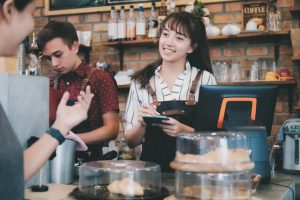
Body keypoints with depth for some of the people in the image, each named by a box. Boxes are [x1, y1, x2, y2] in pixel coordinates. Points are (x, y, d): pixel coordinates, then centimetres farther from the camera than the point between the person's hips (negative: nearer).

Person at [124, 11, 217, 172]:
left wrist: (184, 130, -15)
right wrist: (142, 124, -11)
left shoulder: (205, 79, 0)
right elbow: (131, 141, 7)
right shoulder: (141, 80, 4)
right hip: (152, 168, 2)